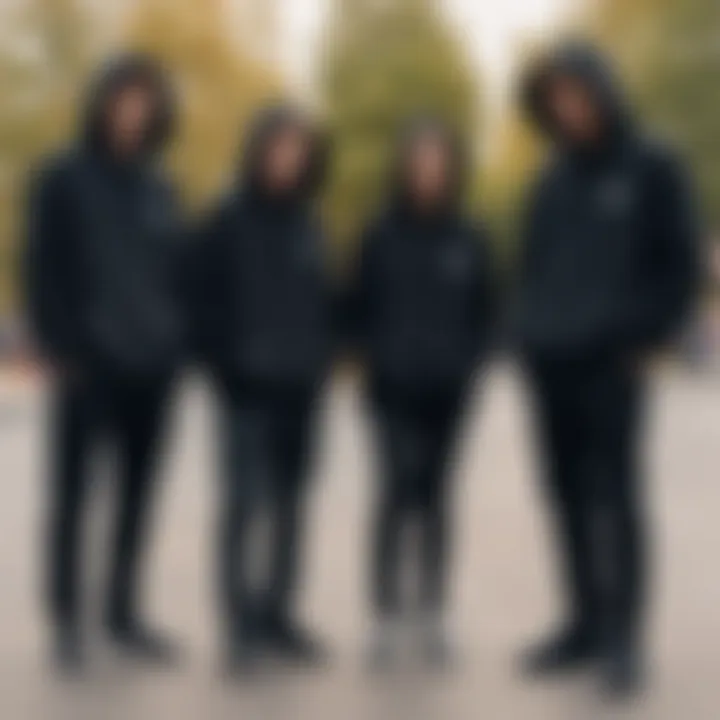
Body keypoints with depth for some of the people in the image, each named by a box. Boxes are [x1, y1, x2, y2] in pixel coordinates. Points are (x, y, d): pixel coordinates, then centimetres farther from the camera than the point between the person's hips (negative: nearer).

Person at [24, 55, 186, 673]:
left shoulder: (160, 190, 15)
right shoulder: (63, 179, 1)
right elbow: (43, 271, -4)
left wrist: (178, 342, 5)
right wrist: (58, 348, -13)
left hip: (153, 367, 5)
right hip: (88, 365, -5)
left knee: (137, 496, 9)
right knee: (73, 493, 0)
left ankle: (124, 615, 20)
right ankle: (67, 620, 9)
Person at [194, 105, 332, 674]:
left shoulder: (310, 225, 14)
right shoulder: (229, 221, -1)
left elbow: (323, 302, 15)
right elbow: (208, 303, -5)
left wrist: (318, 361, 4)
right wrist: (225, 367, -10)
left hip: (301, 386, 5)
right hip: (248, 386, -5)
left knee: (290, 505, 8)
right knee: (245, 501, -8)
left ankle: (278, 616, 18)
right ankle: (241, 625, -1)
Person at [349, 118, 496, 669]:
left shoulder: (469, 240, 5)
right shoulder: (381, 236, 0)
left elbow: (485, 312, 9)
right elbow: (360, 308, 4)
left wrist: (467, 361, -3)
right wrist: (379, 357, -6)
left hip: (449, 388, 2)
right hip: (394, 387, -2)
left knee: (435, 495, 8)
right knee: (399, 487, -8)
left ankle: (431, 616, 16)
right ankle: (389, 615, 0)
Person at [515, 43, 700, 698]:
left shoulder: (653, 169, 2)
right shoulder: (554, 179, 16)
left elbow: (681, 266, -2)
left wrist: (643, 340, -9)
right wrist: (532, 333, 8)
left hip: (611, 364, -5)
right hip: (550, 364, 5)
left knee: (616, 497, -5)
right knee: (568, 496, 7)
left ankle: (623, 637, 0)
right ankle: (587, 623, 16)